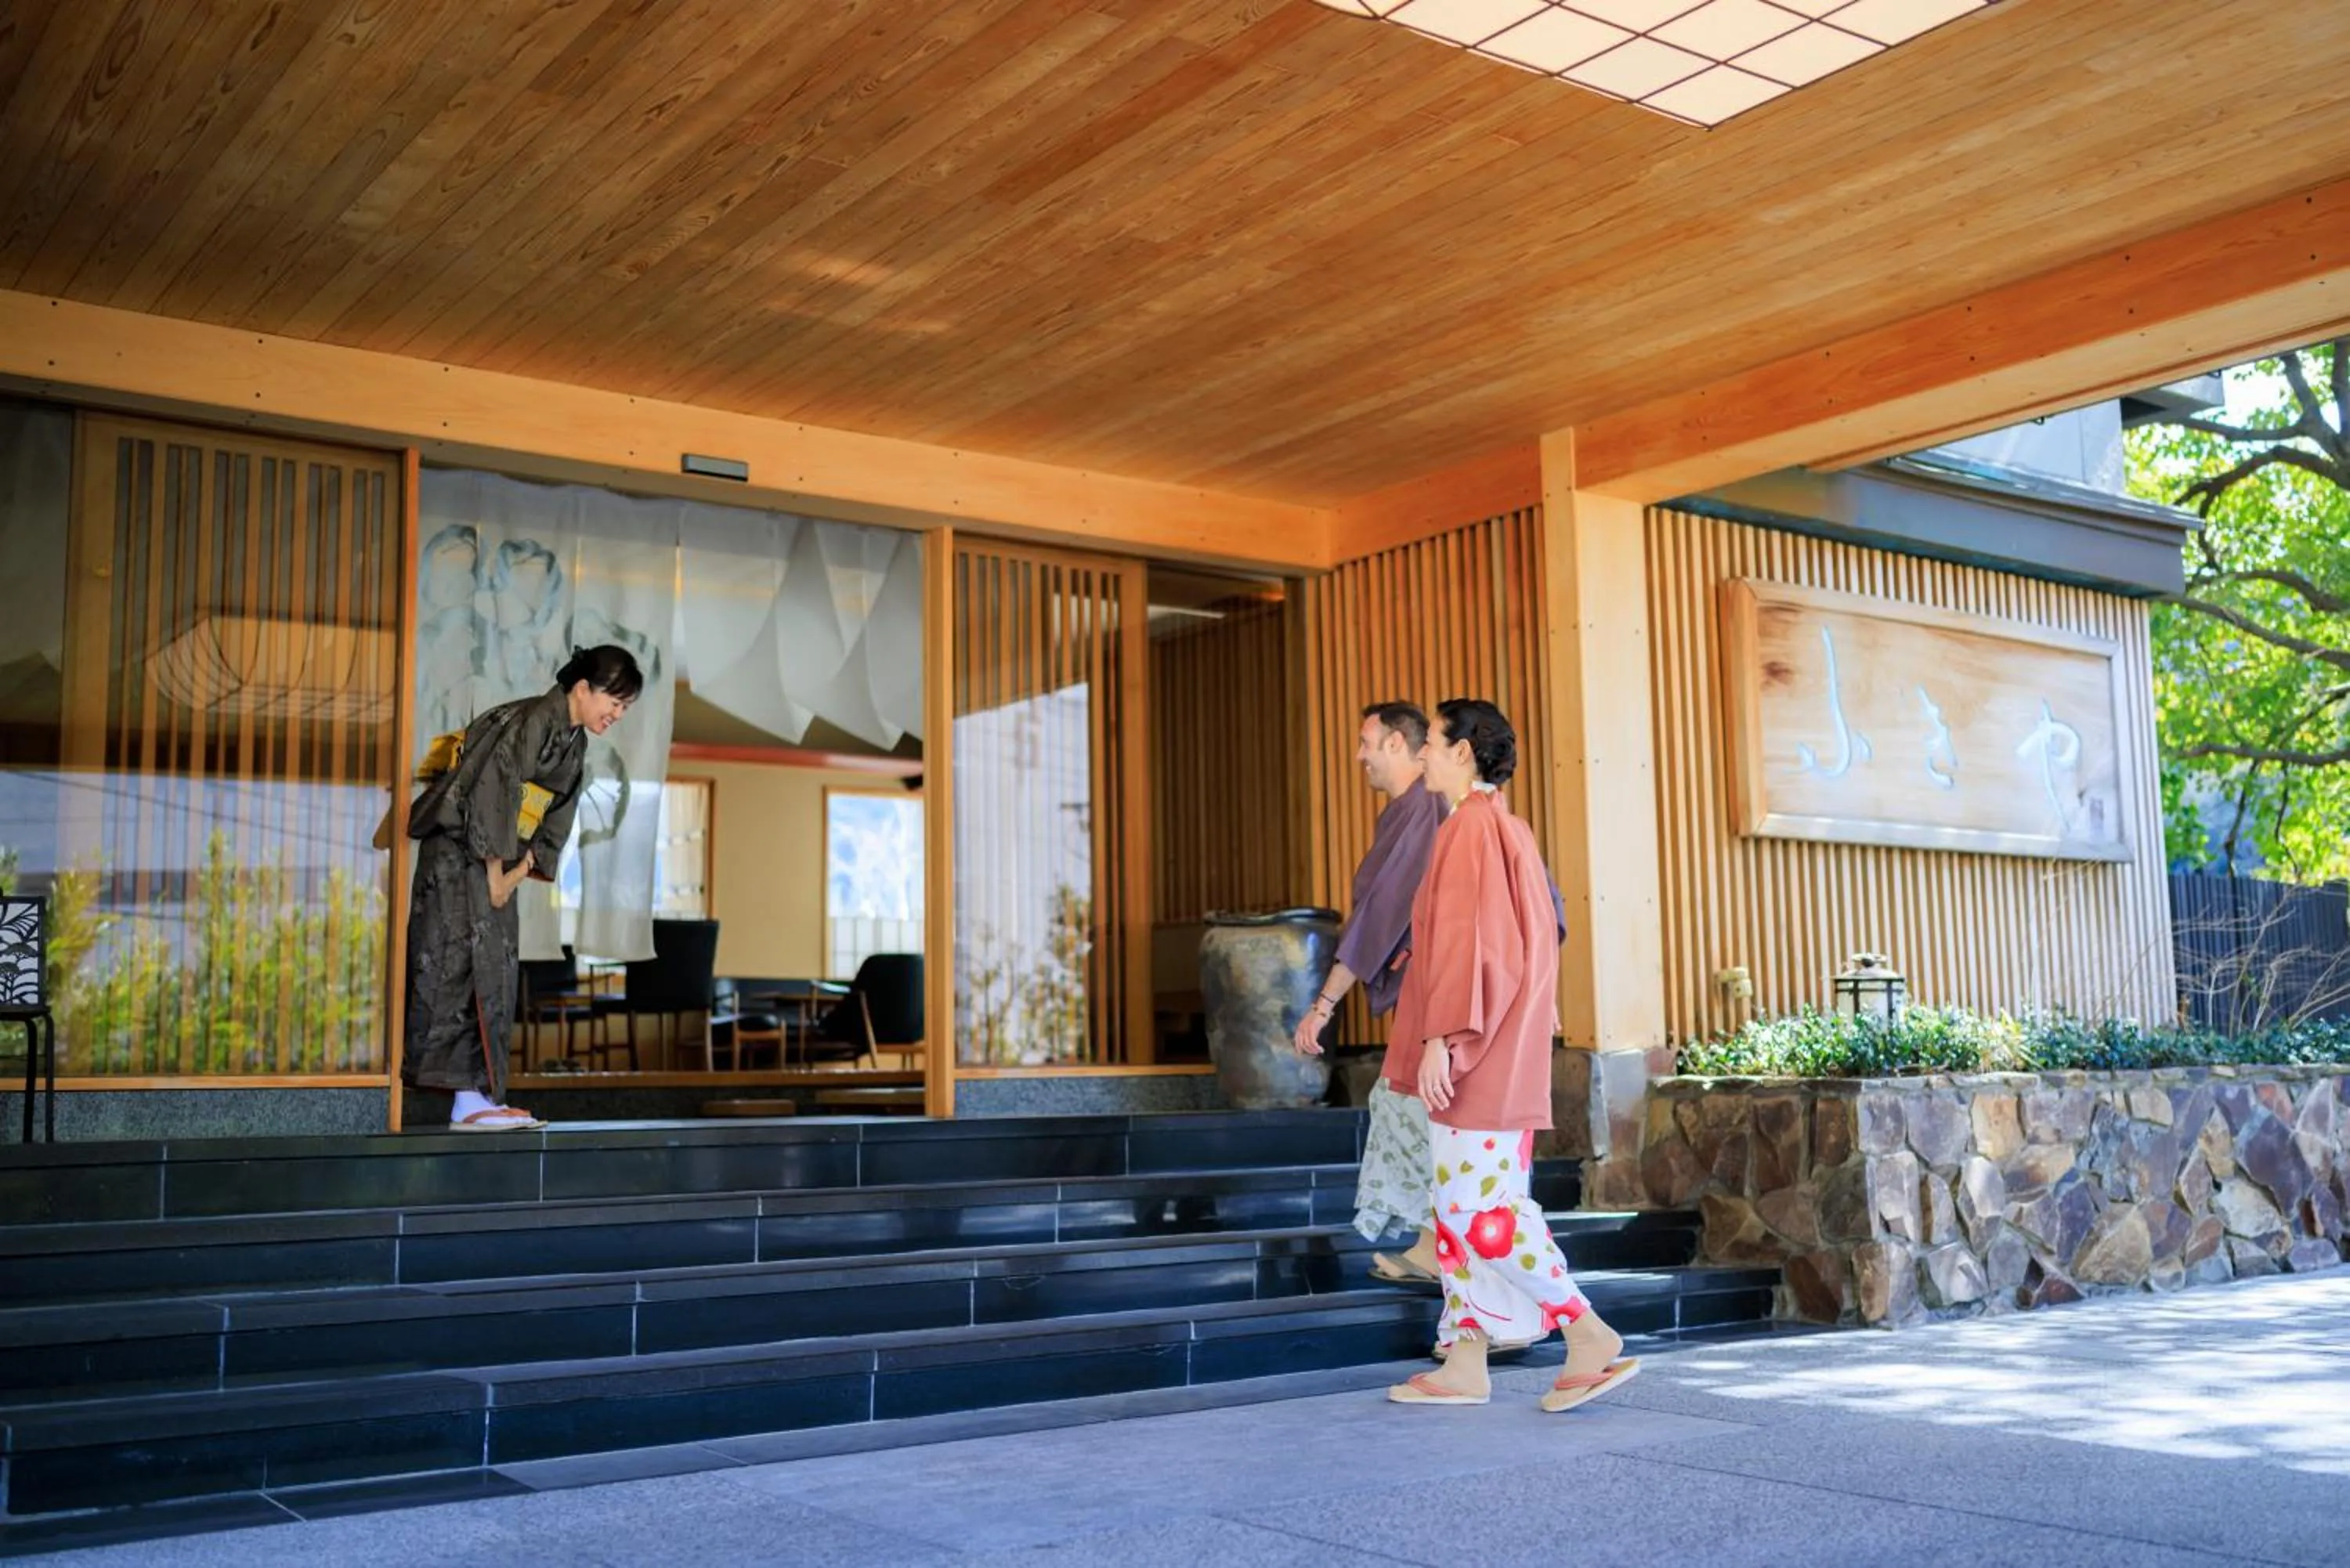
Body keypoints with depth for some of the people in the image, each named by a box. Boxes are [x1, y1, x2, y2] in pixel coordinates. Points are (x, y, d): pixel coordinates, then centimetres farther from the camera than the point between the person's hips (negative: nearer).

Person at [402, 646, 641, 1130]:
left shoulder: (573, 740, 11)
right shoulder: (533, 721, -18)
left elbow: (557, 814, 13)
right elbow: (493, 790, -23)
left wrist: (525, 865, 0)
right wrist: (495, 869, -19)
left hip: (494, 859, 10)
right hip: (459, 850, -10)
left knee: (498, 970, 6)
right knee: (467, 965, -12)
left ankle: (478, 1100, 8)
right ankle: (472, 1100, -14)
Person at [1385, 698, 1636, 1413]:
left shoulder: (1471, 827, -13)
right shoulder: (1507, 828, 16)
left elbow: (1465, 941, -19)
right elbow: (1538, 933, 21)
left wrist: (1441, 1038, -21)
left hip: (1473, 1049, -10)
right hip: (1500, 1049, 10)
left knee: (1473, 1206, -8)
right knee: (1466, 1202, 10)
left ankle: (1589, 1336, -5)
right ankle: (1465, 1364, 13)